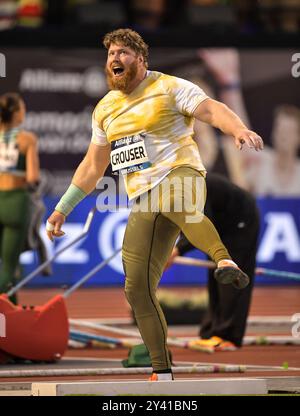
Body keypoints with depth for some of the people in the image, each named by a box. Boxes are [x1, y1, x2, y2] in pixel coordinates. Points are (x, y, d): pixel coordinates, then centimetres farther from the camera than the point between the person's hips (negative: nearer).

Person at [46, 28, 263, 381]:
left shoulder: (169, 88, 2)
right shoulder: (105, 108, 20)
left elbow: (212, 110, -12)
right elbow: (93, 166, 28)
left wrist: (239, 130, -33)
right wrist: (62, 209, 26)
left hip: (179, 176, -6)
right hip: (143, 200, 6)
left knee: (177, 204, -45)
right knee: (138, 288, -2)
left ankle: (225, 262, -63)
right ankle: (162, 373, 4)